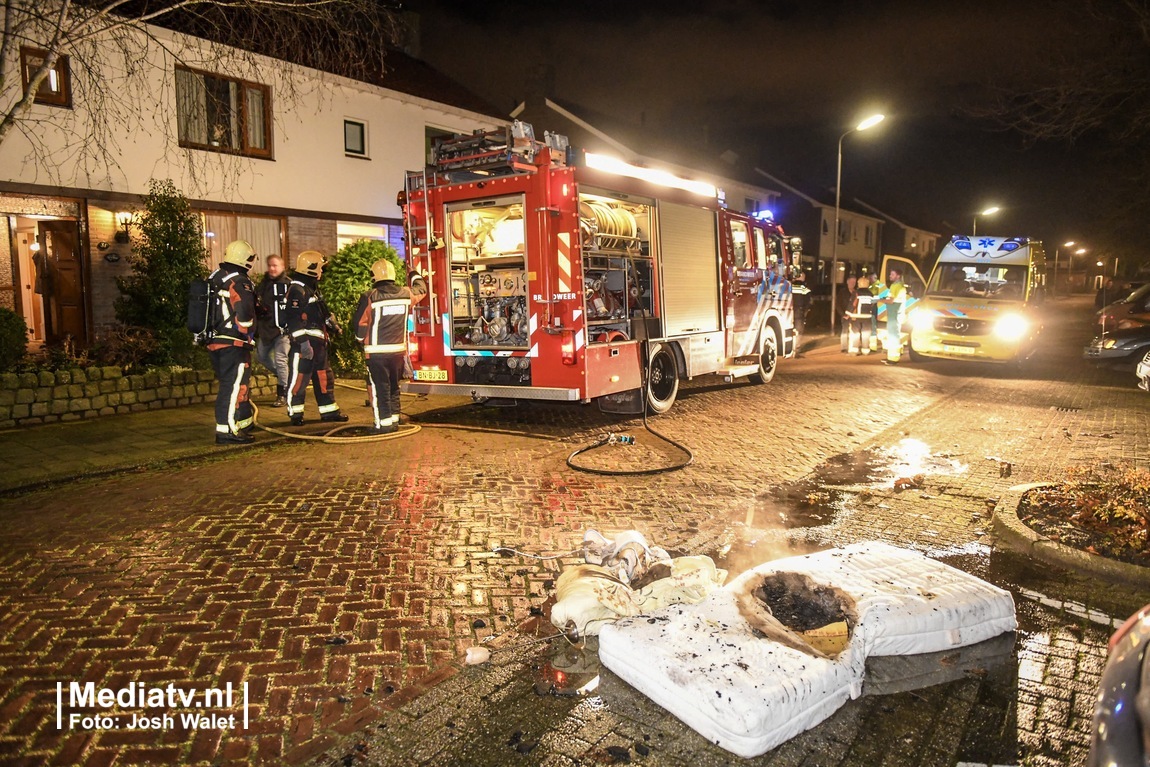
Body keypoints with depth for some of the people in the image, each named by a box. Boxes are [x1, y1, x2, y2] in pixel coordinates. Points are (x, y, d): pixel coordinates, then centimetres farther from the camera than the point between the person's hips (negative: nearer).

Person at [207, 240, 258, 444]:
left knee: (236, 383, 17)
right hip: (233, 344, -9)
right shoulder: (239, 283, -12)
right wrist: (247, 336, -5)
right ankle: (226, 431, -6)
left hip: (213, 342, 9)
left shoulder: (213, 279, 14)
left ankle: (244, 422, 26)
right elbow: (245, 314, -20)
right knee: (233, 385, -6)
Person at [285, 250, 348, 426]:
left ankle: (328, 410, 22)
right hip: (304, 344, -10)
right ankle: (295, 413, 6)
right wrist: (303, 342, -27)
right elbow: (294, 319, -23)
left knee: (323, 376, 14)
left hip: (318, 342, 10)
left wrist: (331, 324, 25)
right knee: (299, 377, -3)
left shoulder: (312, 288, 17)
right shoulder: (297, 290, -16)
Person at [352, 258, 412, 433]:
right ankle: (394, 420, 22)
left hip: (376, 351, -5)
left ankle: (384, 424, 0)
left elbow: (360, 322, -5)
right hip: (398, 349, 5)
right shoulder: (405, 294, 2)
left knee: (379, 388, 1)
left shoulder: (370, 297, -12)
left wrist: (360, 338, 15)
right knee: (394, 386, 17)